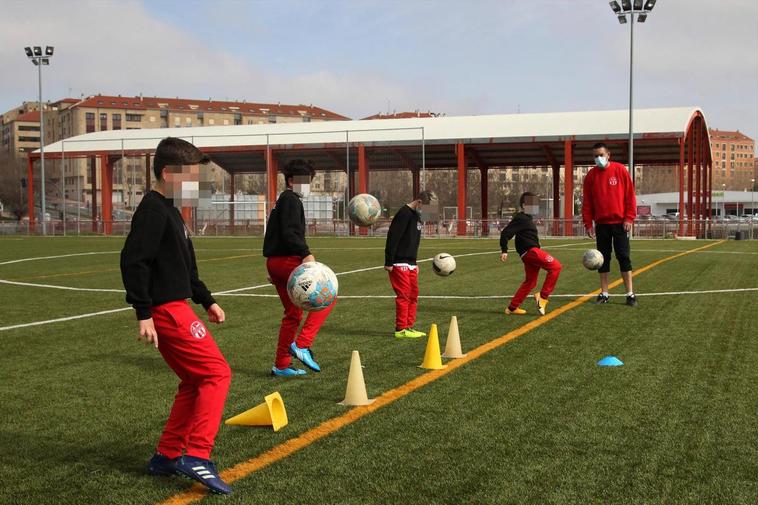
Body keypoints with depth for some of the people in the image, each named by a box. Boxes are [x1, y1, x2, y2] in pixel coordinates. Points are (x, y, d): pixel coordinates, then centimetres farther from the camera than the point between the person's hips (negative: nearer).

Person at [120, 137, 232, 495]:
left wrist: (206, 301, 23)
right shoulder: (153, 210, -14)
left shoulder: (169, 210, 18)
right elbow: (133, 261, -23)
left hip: (174, 307, 10)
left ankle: (166, 457, 21)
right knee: (217, 372, -10)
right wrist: (144, 314, -24)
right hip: (167, 310, -10)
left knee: (194, 382, 15)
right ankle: (196, 456, -11)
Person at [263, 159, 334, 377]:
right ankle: (302, 344, -17)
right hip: (286, 261, -11)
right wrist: (305, 254, -31)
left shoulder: (283, 201, 25)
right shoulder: (291, 200, -7)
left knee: (293, 313, 15)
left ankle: (281, 366, 18)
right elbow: (289, 233, -21)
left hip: (276, 261, 11)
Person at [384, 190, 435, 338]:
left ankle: (409, 326, 16)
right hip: (400, 264, -9)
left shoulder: (416, 215, 15)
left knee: (413, 295, 10)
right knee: (403, 295, -7)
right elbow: (392, 237, -20)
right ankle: (401, 329, -2)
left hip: (410, 263, 9)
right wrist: (389, 262, -20)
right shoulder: (404, 214, -16)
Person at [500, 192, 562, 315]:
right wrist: (504, 251, -19)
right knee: (555, 267, -15)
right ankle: (543, 297, -13)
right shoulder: (520, 219, -9)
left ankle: (512, 308, 18)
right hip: (530, 251, -11)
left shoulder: (527, 219, 22)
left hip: (530, 253, 11)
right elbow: (505, 233, -15)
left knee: (530, 282, 15)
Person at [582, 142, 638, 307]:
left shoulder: (620, 170, -3)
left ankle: (630, 293, 2)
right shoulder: (591, 175, 4)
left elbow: (630, 195, -3)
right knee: (603, 258, 6)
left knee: (624, 257, -2)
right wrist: (588, 223, 0)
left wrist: (629, 218, -9)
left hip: (620, 223, -2)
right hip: (601, 224, 2)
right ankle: (604, 293, 12)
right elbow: (587, 202, 5)